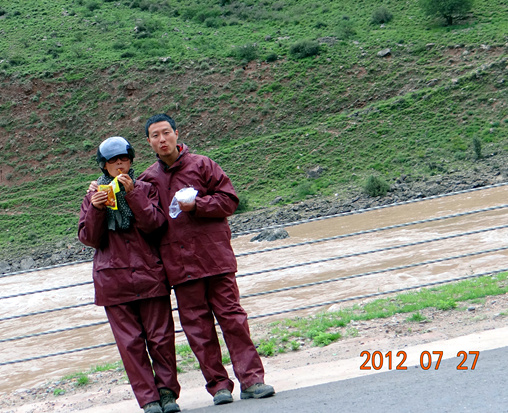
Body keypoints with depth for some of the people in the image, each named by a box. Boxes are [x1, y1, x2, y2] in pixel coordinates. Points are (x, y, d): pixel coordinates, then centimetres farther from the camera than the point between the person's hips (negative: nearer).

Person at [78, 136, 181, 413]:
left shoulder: (144, 189, 10)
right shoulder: (94, 196, 13)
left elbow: (154, 224, -6)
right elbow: (89, 238, 5)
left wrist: (132, 194, -14)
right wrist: (96, 209, -11)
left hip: (149, 274, 0)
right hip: (113, 280, 0)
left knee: (160, 336, -2)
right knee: (130, 342, -3)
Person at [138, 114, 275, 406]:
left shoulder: (202, 165, 4)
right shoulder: (148, 179, 12)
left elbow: (229, 199, -1)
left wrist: (196, 206, -12)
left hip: (214, 255, -2)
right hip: (178, 262, 2)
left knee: (231, 316, -3)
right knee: (197, 325, 1)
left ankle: (252, 380, -1)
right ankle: (219, 385, 7)